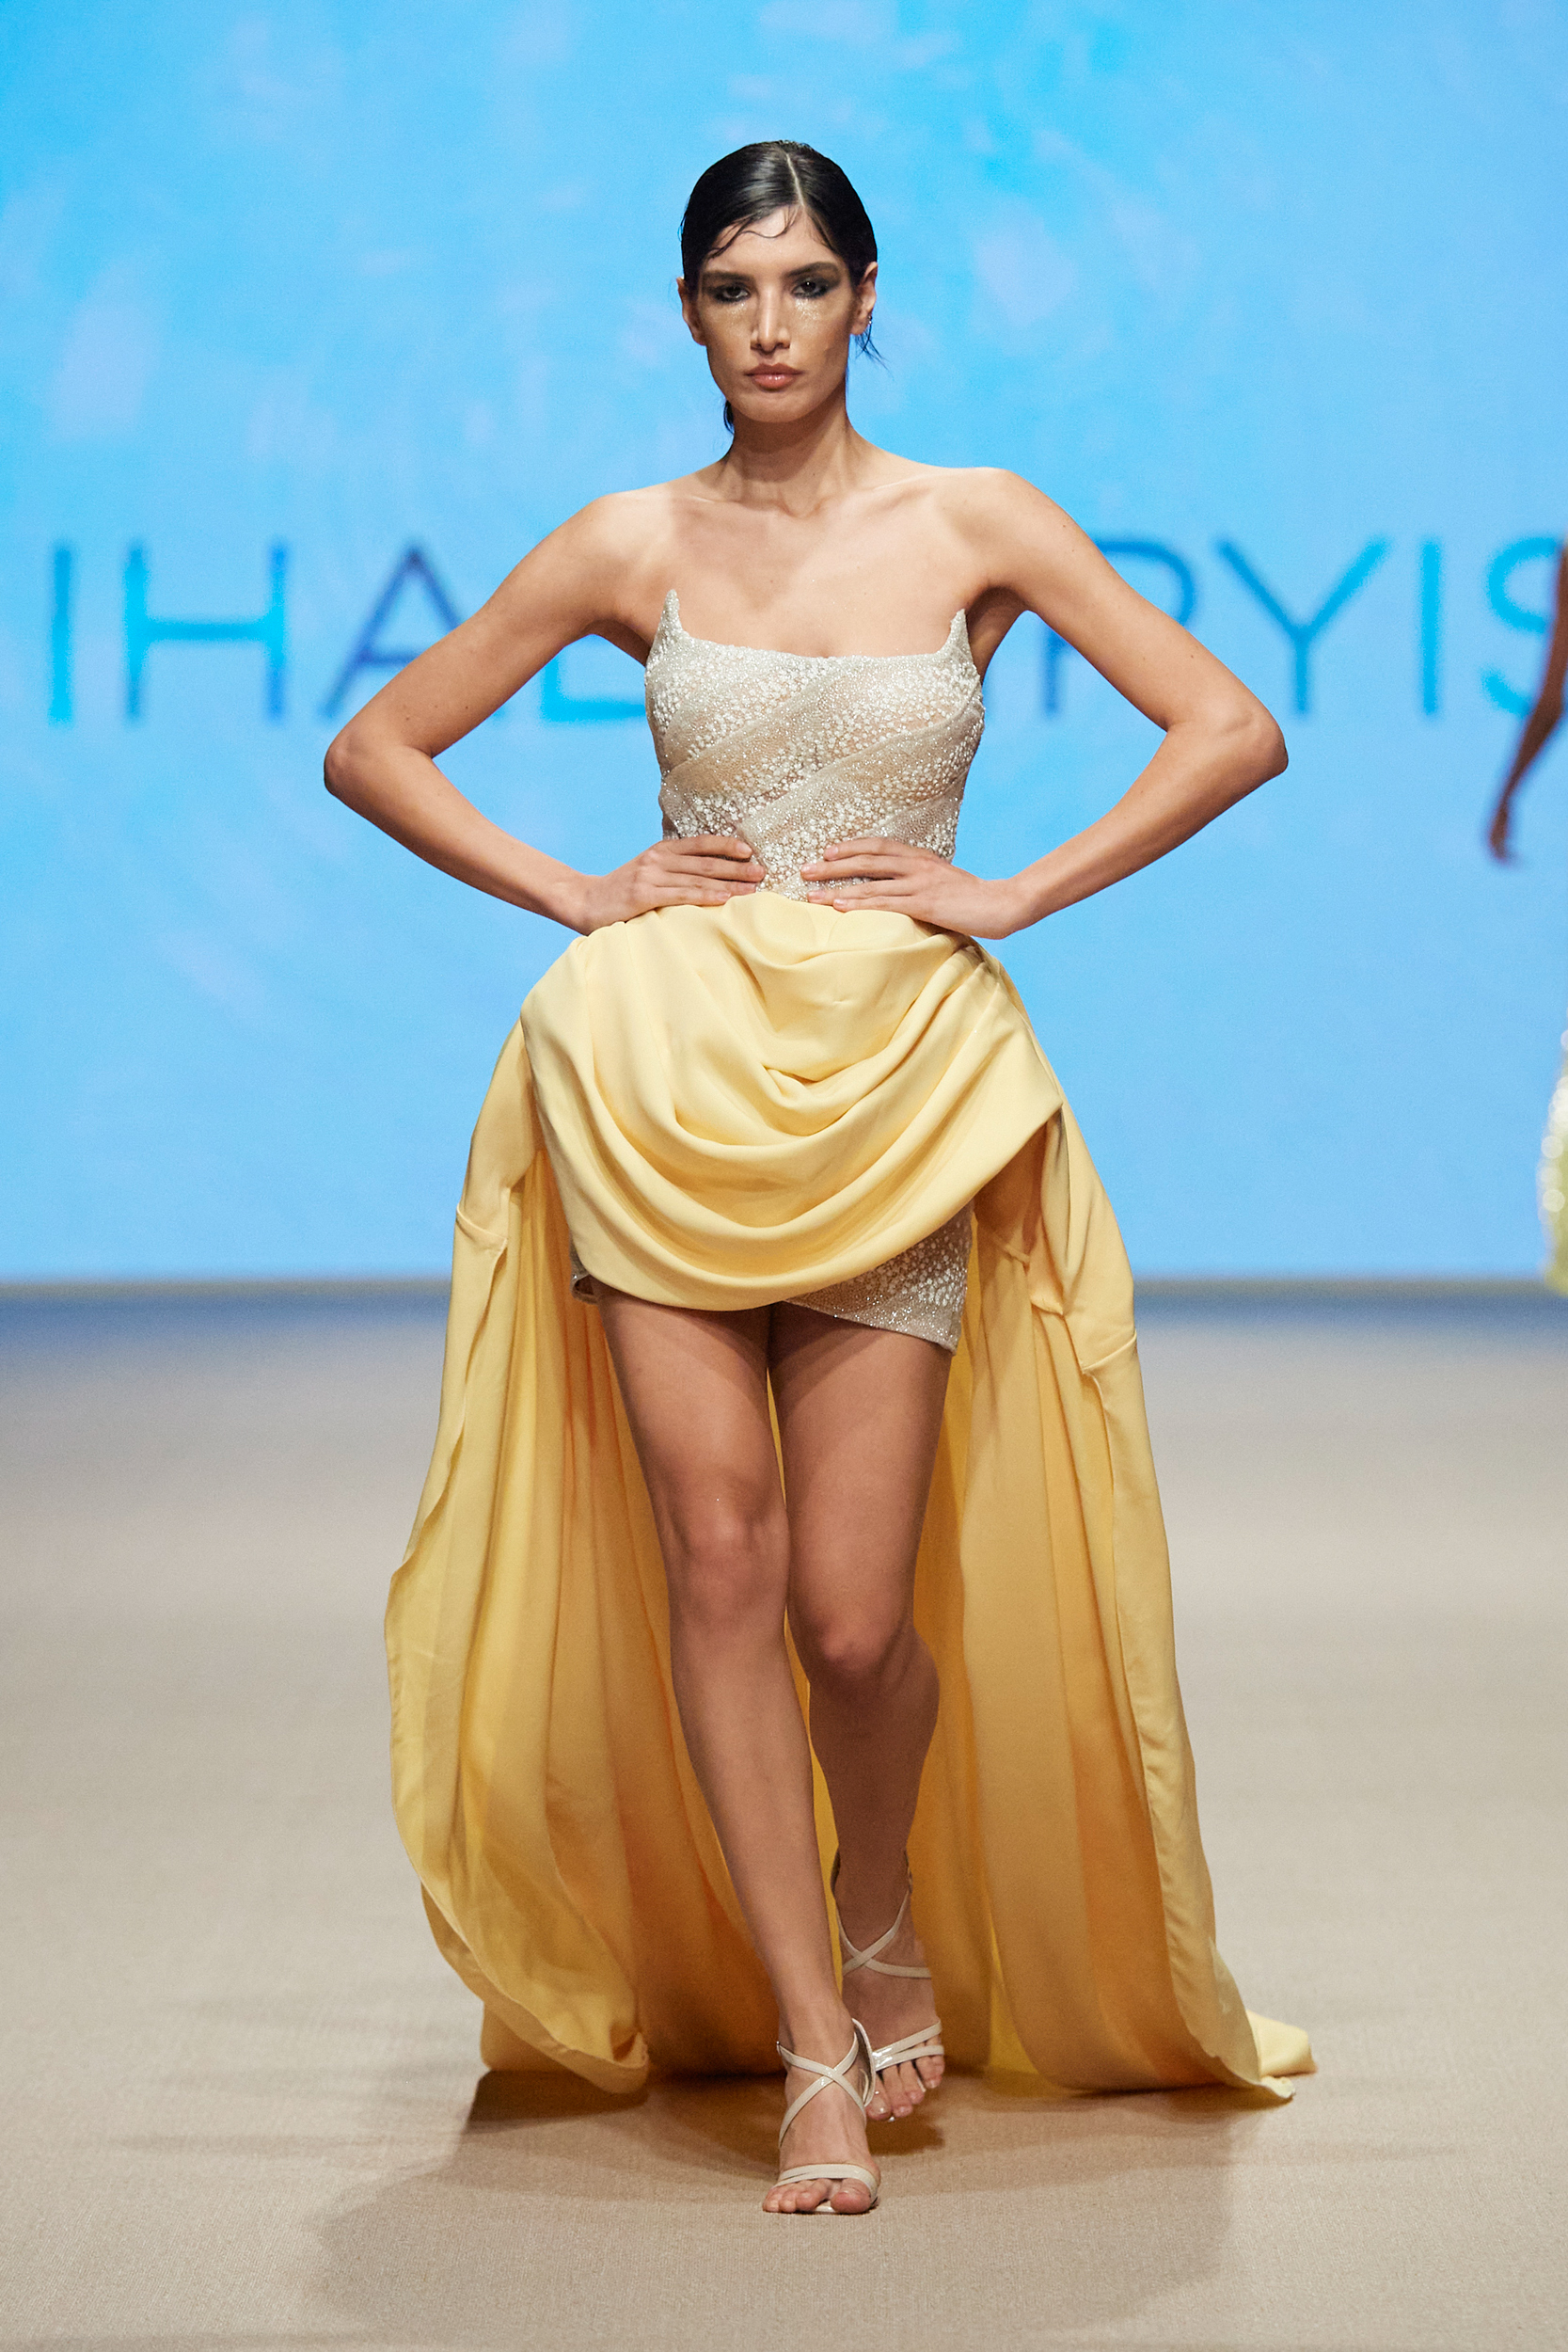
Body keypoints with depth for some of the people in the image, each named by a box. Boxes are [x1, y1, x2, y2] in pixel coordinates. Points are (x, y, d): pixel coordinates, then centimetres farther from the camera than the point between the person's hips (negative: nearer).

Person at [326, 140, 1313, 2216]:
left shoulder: (972, 524, 4)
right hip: (664, 1076, 1)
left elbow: (1235, 732, -1)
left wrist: (1012, 892, -6)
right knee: (714, 1553, -9)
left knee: (856, 1614, -5)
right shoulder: (632, 545, 6)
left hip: (894, 1089, -1)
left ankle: (881, 1916, 27)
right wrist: (573, 894, 1)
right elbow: (374, 747, 12)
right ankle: (814, 2046, 1)